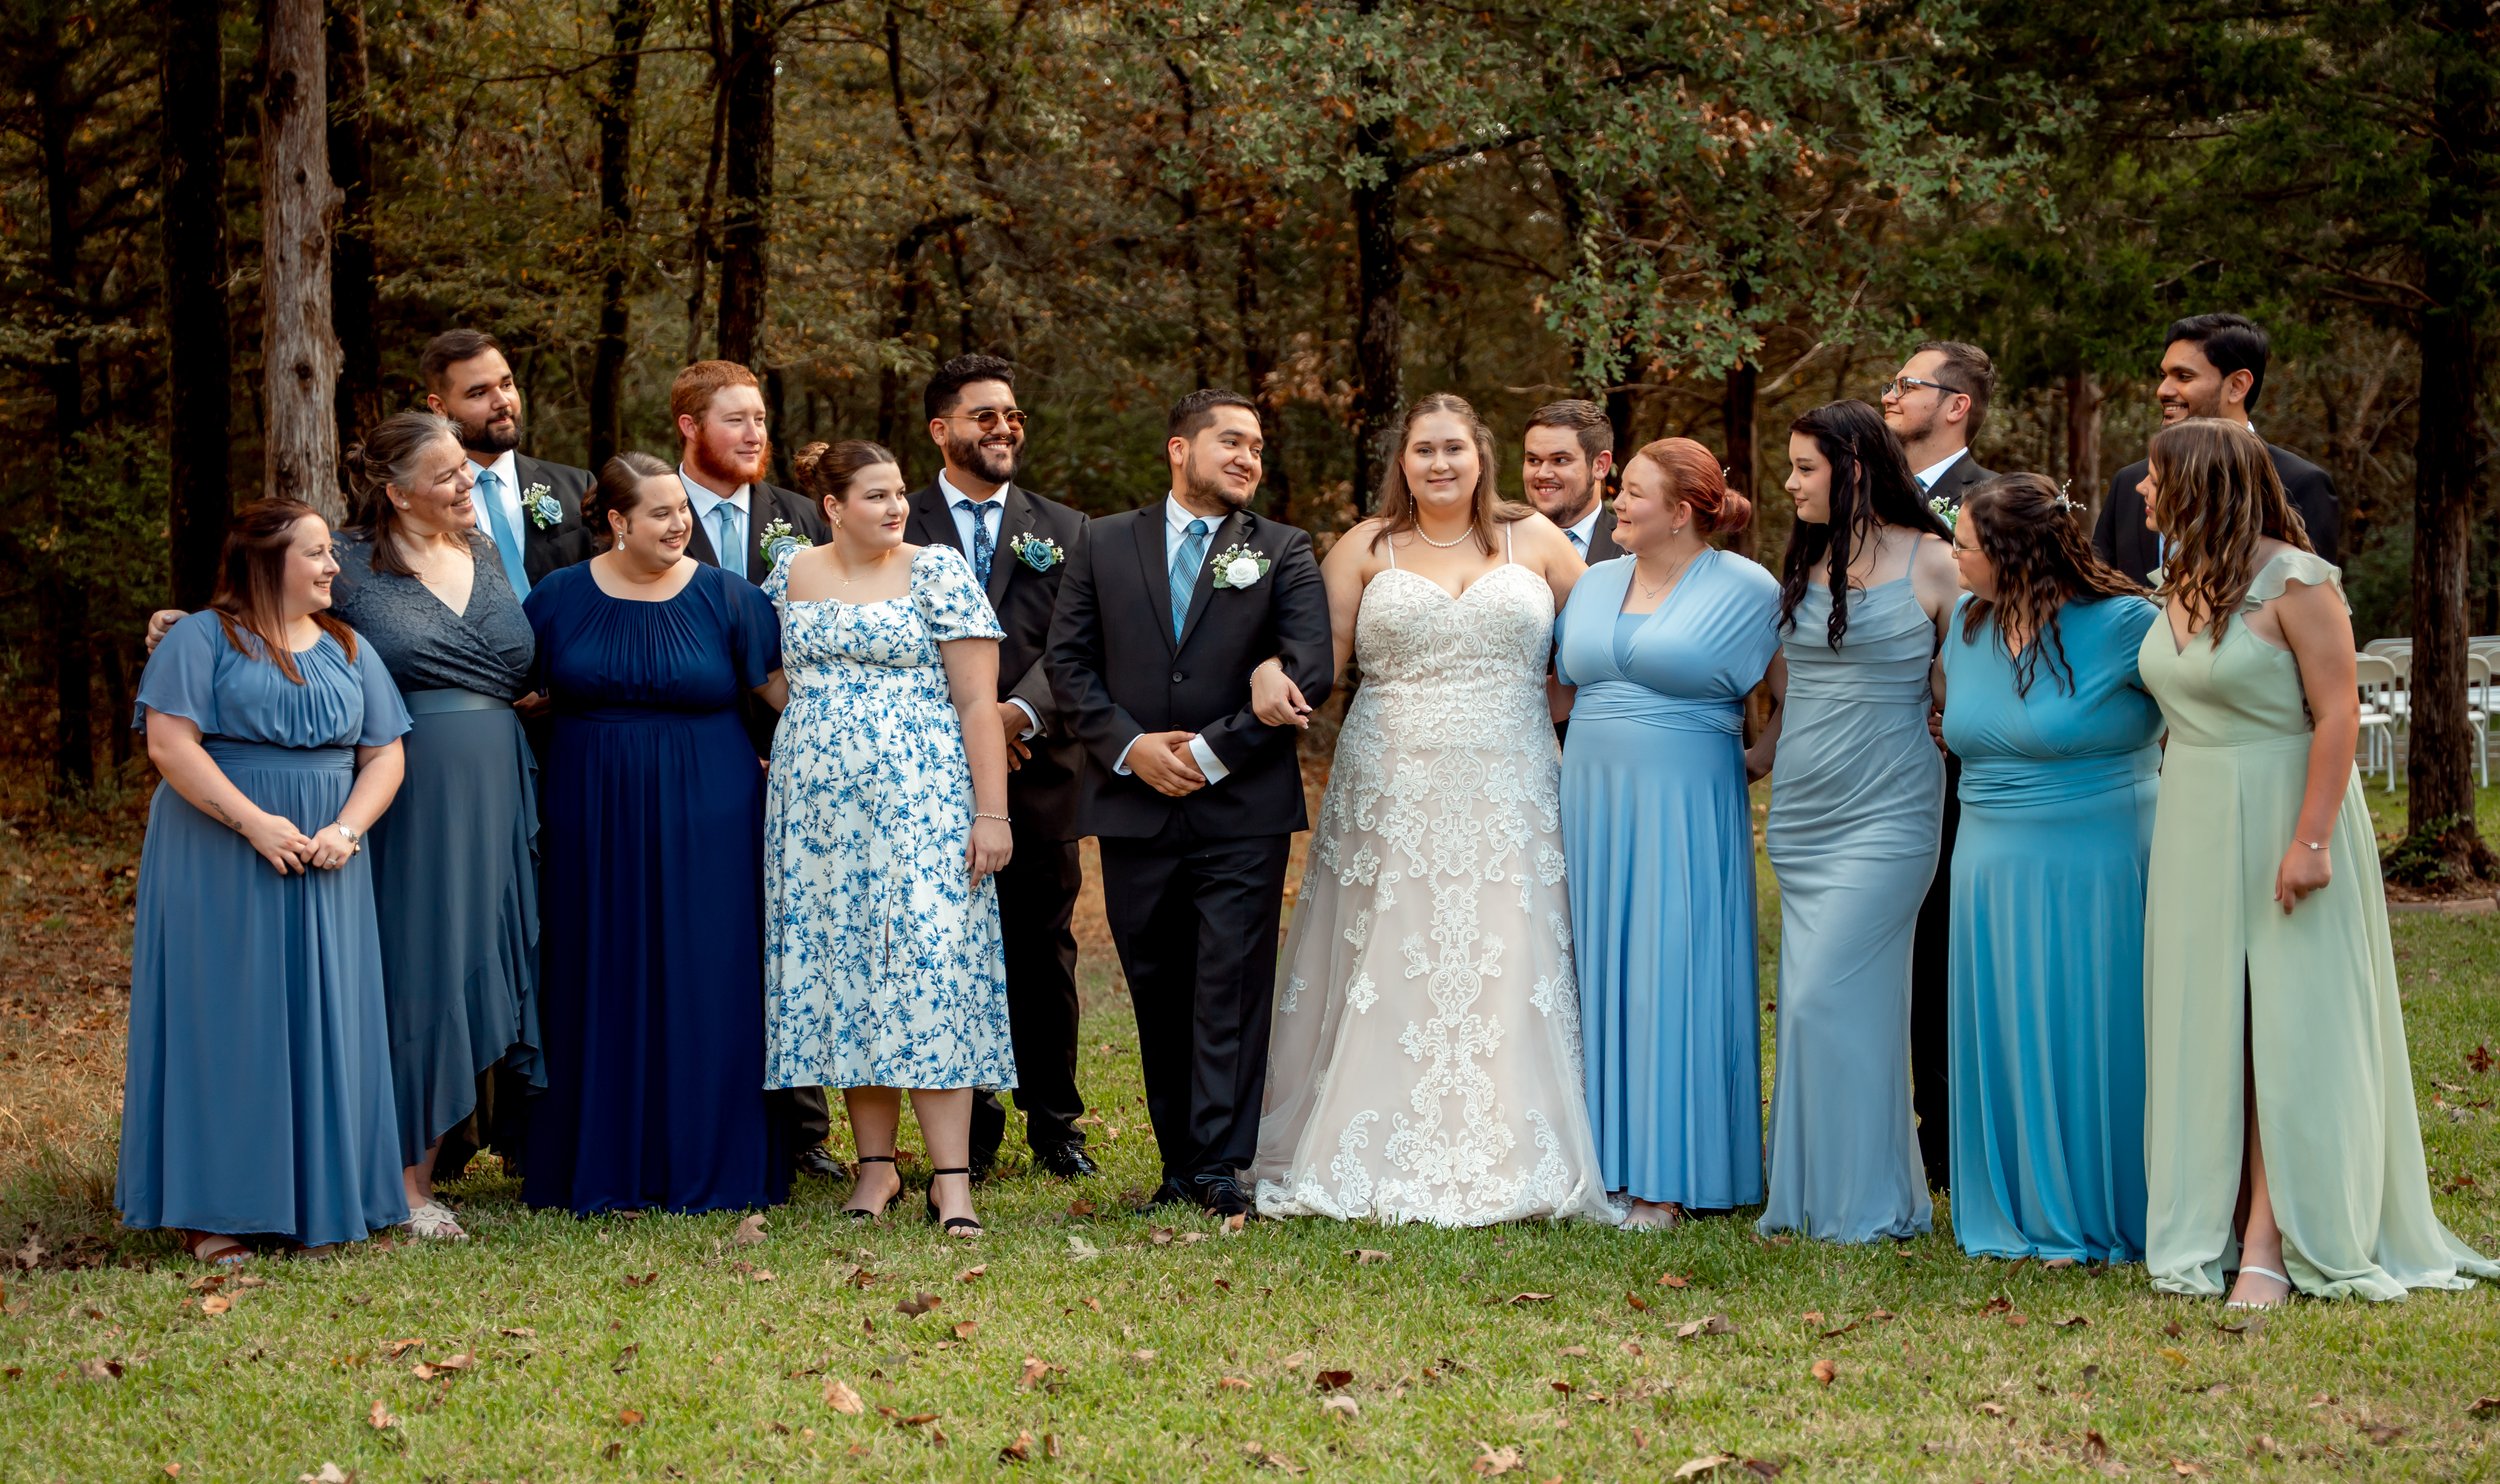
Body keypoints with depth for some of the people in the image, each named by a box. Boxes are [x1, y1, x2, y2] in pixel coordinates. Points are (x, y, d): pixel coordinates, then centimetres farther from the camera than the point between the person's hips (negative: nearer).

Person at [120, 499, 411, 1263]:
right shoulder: (202, 639, -2)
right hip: (219, 863, -5)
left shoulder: (348, 649, 13)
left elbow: (383, 755, 9)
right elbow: (169, 742, -12)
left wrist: (347, 830, -9)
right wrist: (255, 823, -18)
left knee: (321, 1024, 4)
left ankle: (320, 1199, 11)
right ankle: (214, 1212, 1)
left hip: (325, 871, 5)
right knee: (224, 1023, -3)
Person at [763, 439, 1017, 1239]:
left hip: (919, 801, -4)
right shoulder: (791, 574, 9)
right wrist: (815, 724, 7)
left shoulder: (937, 570, -1)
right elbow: (770, 674, 25)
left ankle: (951, 1176, -10)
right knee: (843, 972, 4)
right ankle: (876, 1163, 12)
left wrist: (991, 813, -12)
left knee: (929, 969, -10)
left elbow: (977, 701, -6)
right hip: (817, 806, 4)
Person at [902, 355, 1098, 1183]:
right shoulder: (901, 528, 5)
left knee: (1044, 955, 6)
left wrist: (1021, 710, -17)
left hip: (1039, 769, 1)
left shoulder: (1063, 530, 11)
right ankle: (969, 1130, 13)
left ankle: (1055, 1127, 16)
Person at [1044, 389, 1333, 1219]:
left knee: (1231, 989, -6)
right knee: (1157, 994, 7)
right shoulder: (1105, 544, 10)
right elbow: (1069, 661, 6)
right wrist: (1129, 746, -8)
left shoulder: (1285, 553, 5)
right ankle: (1178, 1160, 14)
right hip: (1134, 807, 2)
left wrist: (1210, 752, -11)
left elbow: (1310, 672, -5)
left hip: (1243, 810, -2)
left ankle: (1219, 1167, -5)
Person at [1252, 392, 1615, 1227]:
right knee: (1388, 975, 0)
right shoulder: (1367, 549, 8)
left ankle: (1508, 1164, 3)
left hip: (1505, 798, 0)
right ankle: (1382, 1164, 5)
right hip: (1392, 797, 0)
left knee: (1506, 969, -2)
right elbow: (1320, 656, 4)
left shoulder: (1534, 541, 9)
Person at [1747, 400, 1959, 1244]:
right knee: (1814, 1002, 6)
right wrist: (1744, 765, 13)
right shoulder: (1804, 565, 12)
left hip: (1885, 816, -5)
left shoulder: (1932, 563, -5)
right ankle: (1813, 1197, 13)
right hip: (1801, 816, 5)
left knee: (1829, 995, -10)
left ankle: (1862, 1203, 0)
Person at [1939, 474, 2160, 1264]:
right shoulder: (1966, 626, 7)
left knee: (2085, 1043, 1)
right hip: (1991, 871, 6)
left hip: (2094, 873, -6)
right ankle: (2016, 1211, 22)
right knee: (2003, 1042, 10)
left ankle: (2093, 1221, 14)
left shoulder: (2123, 625, -13)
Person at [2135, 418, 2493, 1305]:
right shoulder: (2180, 583, 8)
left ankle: (2269, 1243, -4)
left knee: (2286, 1030, -4)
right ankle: (2212, 1226, 15)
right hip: (2194, 829, 8)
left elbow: (2338, 714, -18)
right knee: (2207, 1027, 9)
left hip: (2281, 822, -8)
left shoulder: (2295, 583, -15)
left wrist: (2311, 840, -23)